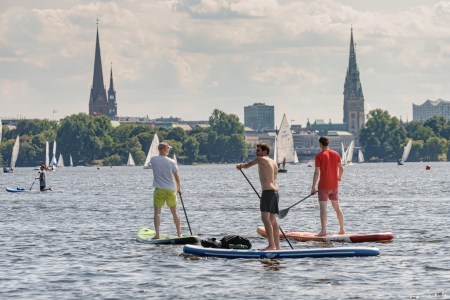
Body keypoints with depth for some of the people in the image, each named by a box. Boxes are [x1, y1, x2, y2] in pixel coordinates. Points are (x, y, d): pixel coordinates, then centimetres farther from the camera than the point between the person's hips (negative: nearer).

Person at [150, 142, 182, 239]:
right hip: (171, 189, 1)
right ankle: (179, 233, 18)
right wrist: (179, 188, 15)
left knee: (157, 212, -1)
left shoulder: (153, 160, -5)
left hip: (159, 190, -1)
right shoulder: (171, 162, -7)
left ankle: (157, 234, -13)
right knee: (174, 212, 13)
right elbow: (176, 177, 1)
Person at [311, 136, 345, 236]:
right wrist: (339, 177, 34)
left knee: (323, 208, -7)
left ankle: (323, 230, -14)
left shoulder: (319, 155, -10)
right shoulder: (336, 154, 5)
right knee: (337, 207, 15)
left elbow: (317, 172, -14)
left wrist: (313, 187, -10)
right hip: (334, 186, 5)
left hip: (323, 186, -5)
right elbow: (341, 169, 13)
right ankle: (342, 229, 20)